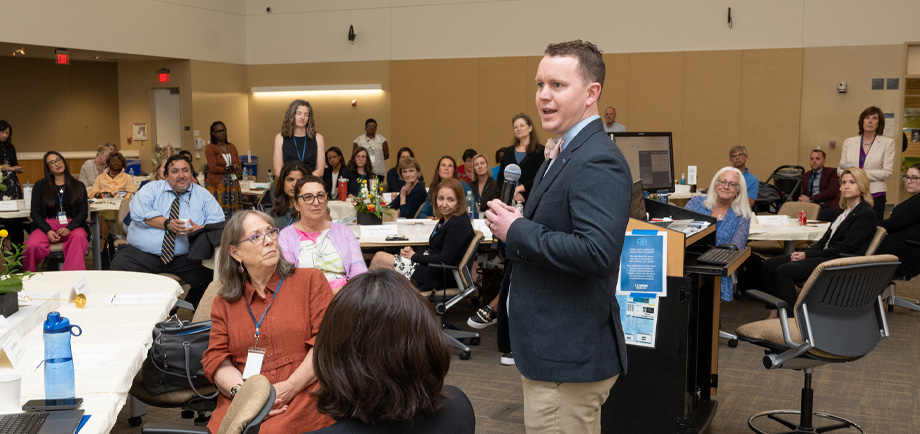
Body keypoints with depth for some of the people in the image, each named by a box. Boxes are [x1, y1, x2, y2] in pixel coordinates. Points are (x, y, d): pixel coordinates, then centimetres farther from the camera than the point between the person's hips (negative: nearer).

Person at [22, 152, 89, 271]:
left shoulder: (78, 186, 16)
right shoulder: (40, 186, 16)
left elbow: (83, 212, 8)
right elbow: (35, 212, 9)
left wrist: (69, 228, -12)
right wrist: (47, 231, -10)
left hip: (72, 224, 0)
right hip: (47, 225, 0)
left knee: (79, 237, -39)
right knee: (32, 246, -33)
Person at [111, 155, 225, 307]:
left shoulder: (203, 195, 15)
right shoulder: (152, 188, 14)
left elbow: (218, 222, 2)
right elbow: (138, 212, -4)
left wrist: (200, 230, -18)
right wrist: (167, 224, -14)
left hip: (185, 258, 0)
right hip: (142, 253, 0)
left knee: (207, 272, -29)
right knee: (119, 266, -29)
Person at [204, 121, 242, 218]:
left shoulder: (232, 147, 16)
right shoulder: (210, 148, -1)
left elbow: (238, 166, 12)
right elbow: (213, 168, -10)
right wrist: (230, 169, -7)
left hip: (232, 184, 5)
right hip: (217, 184, -5)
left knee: (233, 211, -1)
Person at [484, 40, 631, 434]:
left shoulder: (597, 162, -20)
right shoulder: (565, 154, 13)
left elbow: (597, 252, -32)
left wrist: (516, 231, -22)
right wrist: (515, 221, 3)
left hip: (568, 358, -11)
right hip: (548, 347, 11)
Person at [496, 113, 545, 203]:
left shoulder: (540, 151, 2)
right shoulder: (508, 152, 16)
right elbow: (500, 178, 11)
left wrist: (518, 189, -13)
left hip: (530, 199, -3)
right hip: (509, 199, 3)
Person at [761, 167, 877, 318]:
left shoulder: (866, 214, -9)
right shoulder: (846, 211, 20)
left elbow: (844, 249, -15)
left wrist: (807, 255, -15)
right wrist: (805, 252, -2)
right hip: (826, 255, 9)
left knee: (784, 270, -26)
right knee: (769, 265, -2)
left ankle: (790, 318, -23)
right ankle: (775, 312, 0)